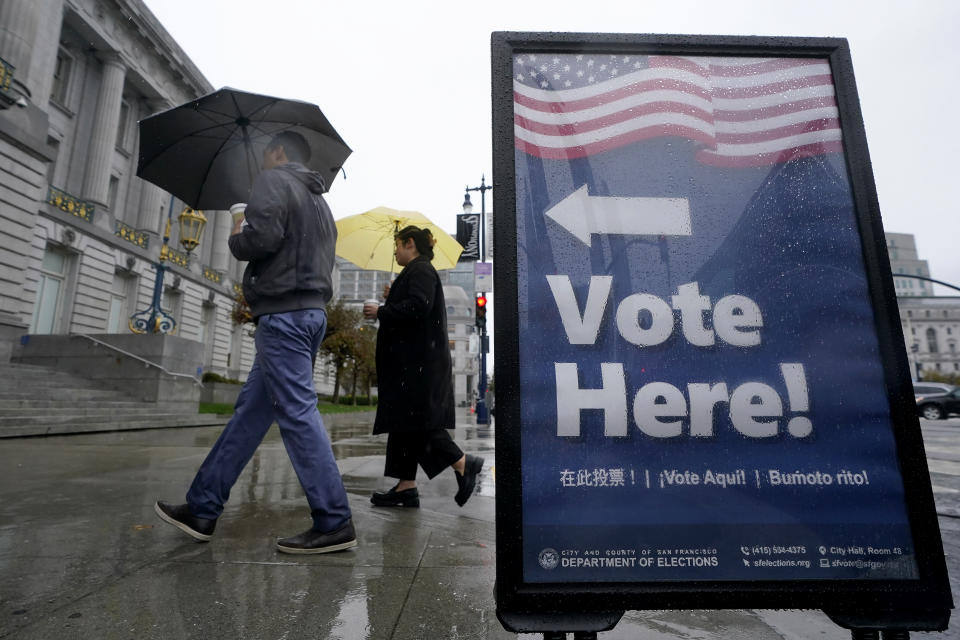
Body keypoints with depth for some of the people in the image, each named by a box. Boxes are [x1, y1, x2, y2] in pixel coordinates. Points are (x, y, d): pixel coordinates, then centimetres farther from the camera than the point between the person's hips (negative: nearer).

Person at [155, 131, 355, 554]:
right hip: (312, 310, 10)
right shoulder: (317, 199, 26)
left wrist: (236, 238, 3)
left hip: (283, 312, -9)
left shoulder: (272, 180, -1)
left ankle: (334, 523, -4)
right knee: (250, 412, 12)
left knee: (298, 413, -9)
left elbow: (264, 236, -19)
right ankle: (203, 508, 22)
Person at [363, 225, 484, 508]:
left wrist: (381, 311, -15)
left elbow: (418, 307, -23)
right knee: (405, 421, 8)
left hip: (418, 363, -11)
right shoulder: (416, 271, 22)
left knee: (416, 420, -10)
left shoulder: (420, 270, -8)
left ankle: (463, 464, -1)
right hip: (412, 361, 11)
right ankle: (406, 486, 12)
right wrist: (392, 299, 17)